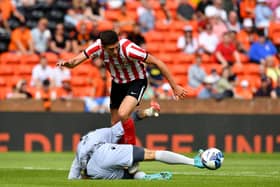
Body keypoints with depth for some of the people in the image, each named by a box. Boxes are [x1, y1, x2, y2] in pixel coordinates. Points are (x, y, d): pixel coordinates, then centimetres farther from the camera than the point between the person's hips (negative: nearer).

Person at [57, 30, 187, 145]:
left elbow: (157, 62, -26)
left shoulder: (128, 49, -33)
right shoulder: (98, 47, -21)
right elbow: (75, 62, -16)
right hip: (117, 83, 5)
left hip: (136, 82, -5)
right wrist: (66, 63, -42)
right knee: (115, 124, 6)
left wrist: (175, 87, -22)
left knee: (122, 114, -28)